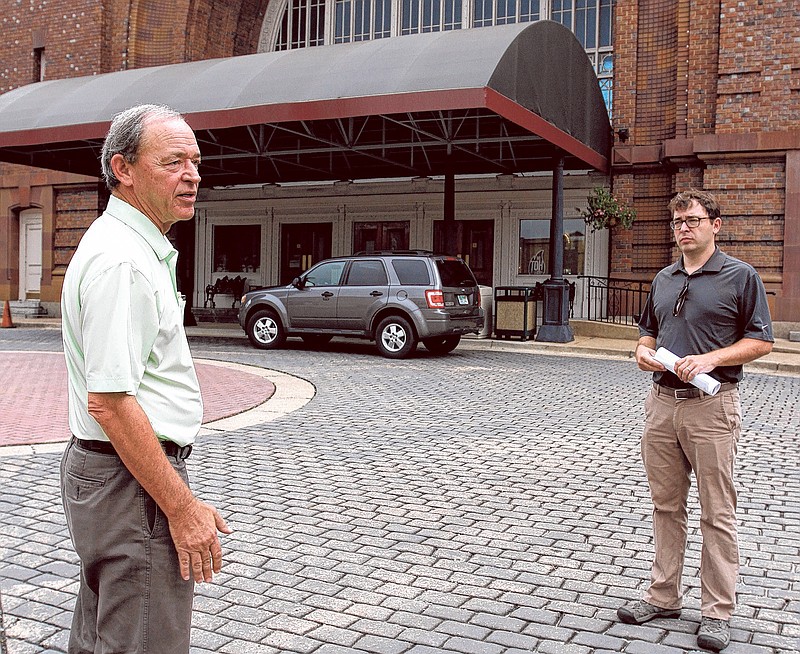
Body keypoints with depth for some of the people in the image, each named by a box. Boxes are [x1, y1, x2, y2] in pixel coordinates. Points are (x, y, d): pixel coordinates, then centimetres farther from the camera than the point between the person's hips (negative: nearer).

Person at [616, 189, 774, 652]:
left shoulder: (741, 276, -2)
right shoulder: (664, 279, 15)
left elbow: (761, 341, -4)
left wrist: (710, 358, -17)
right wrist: (644, 351, 2)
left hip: (712, 405, -6)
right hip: (662, 401, 6)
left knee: (718, 513, 1)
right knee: (667, 506, 12)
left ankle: (718, 613, 11)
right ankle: (664, 596, 24)